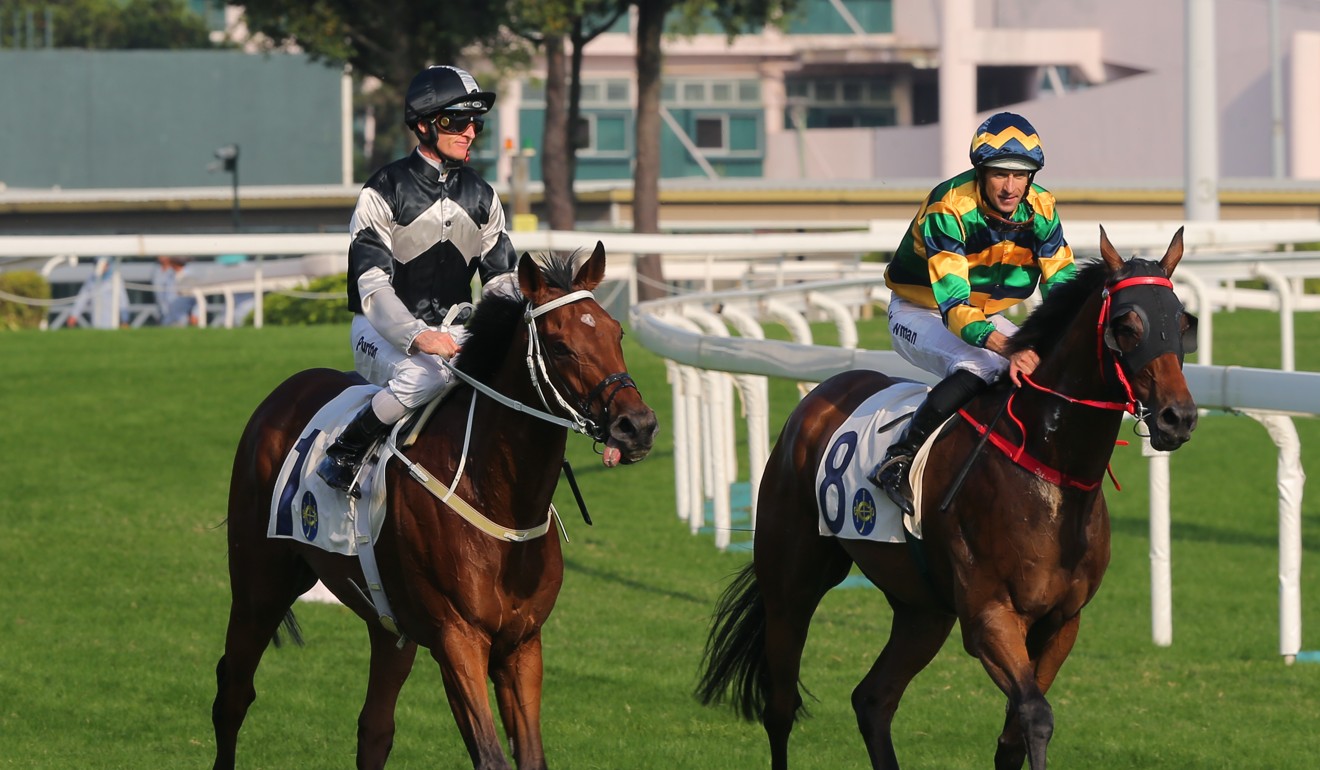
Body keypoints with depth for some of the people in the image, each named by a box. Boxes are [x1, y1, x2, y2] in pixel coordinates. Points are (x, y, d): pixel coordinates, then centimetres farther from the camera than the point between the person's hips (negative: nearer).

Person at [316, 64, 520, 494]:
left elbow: (502, 280, 9)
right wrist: (418, 336, -35)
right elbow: (372, 285, -18)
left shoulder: (482, 198, 9)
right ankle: (344, 453, -20)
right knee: (428, 374, -37)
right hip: (383, 331, -6)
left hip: (453, 329, 6)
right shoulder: (384, 192, -9)